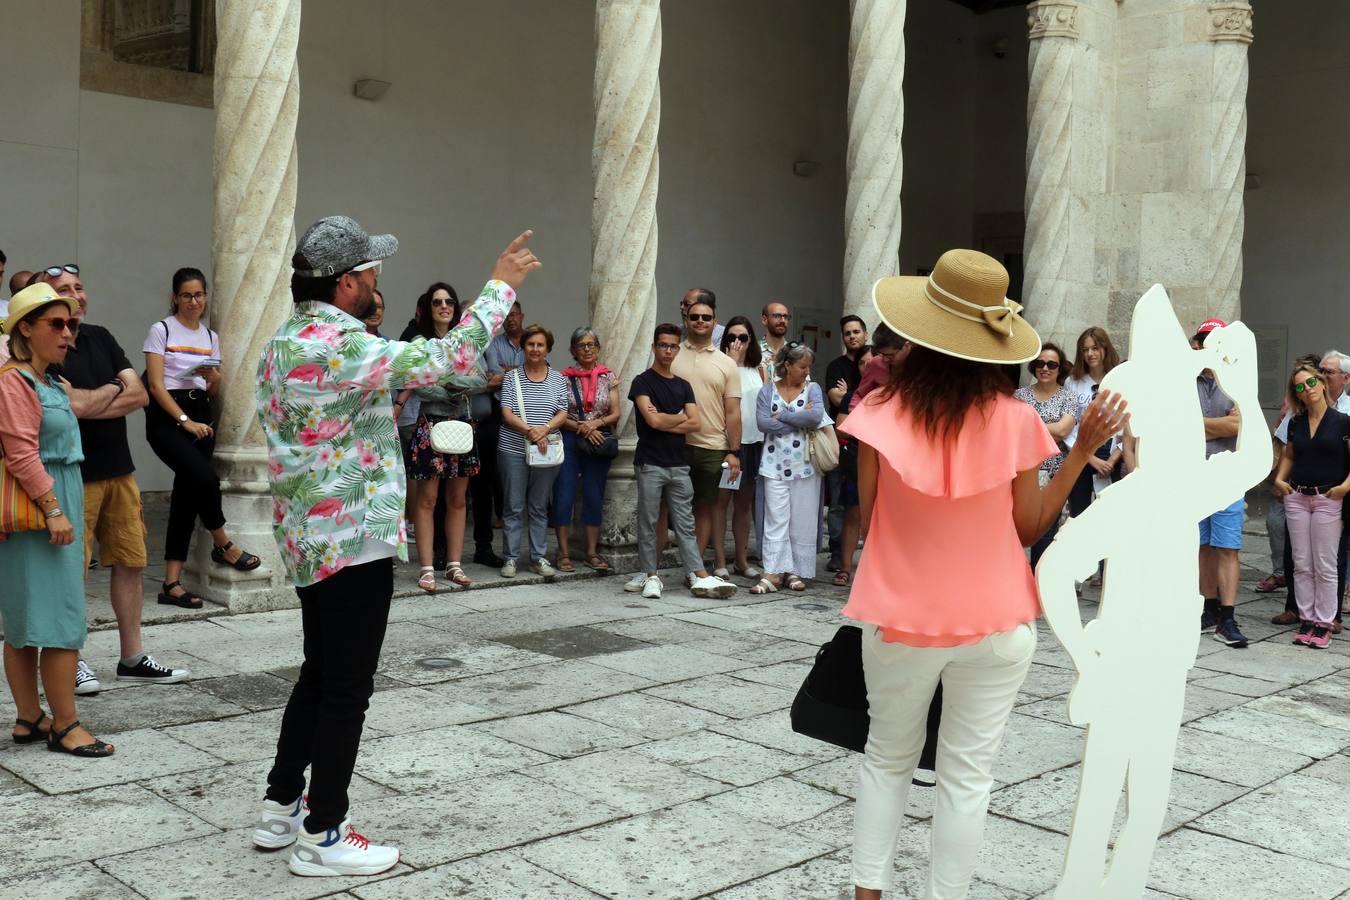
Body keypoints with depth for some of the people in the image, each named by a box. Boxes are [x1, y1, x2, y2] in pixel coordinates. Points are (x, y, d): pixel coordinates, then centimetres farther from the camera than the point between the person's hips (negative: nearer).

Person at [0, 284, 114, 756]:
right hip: (38, 511, -10)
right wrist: (54, 510, -22)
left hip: (59, 504, 10)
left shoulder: (49, 383, 16)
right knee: (61, 620, -8)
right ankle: (65, 725, -2)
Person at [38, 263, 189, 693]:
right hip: (74, 475, -6)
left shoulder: (101, 338, 12)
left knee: (130, 562, 10)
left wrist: (90, 401, -10)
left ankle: (132, 658, 20)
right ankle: (72, 661, 15)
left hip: (119, 469, 7)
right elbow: (73, 404, -21)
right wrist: (112, 390, -3)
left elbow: (139, 395, 3)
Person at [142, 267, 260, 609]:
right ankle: (223, 545, 0)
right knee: (205, 478, -25)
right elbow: (156, 385, -8)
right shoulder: (161, 330, -1)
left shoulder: (211, 337, 14)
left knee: (186, 497, 1)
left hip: (200, 416, 5)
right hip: (166, 417, -5)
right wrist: (185, 421, -17)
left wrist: (213, 377, -6)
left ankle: (171, 583, 3)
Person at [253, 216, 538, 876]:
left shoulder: (281, 344, 9)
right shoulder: (343, 348, -21)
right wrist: (501, 285, -9)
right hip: (355, 541, -10)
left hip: (307, 539, 10)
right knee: (347, 690, 1)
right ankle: (322, 835, 11)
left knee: (318, 675, 20)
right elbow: (450, 356, -19)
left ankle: (280, 808, 29)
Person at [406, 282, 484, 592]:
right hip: (431, 425, -4)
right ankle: (427, 568, 1)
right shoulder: (421, 343, -2)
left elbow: (481, 380, 1)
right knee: (428, 500, -3)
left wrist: (449, 381, -13)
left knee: (457, 500, 8)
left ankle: (454, 564, 14)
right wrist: (460, 388, -6)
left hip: (461, 425, 5)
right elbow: (420, 387, -12)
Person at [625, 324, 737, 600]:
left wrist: (664, 422, -9)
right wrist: (680, 417, 1)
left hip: (678, 464, 4)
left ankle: (700, 577, 0)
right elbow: (653, 421, -15)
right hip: (650, 464, -4)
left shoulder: (683, 386, 14)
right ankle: (650, 576, 10)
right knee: (648, 523, 2)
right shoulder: (643, 382, -1)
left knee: (685, 525, 4)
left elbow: (695, 424, 2)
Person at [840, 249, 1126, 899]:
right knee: (967, 773, 12)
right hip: (995, 622, 0)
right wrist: (1083, 449, 2)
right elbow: (1029, 528, 0)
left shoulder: (881, 411, -12)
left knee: (888, 758, 19)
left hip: (900, 619, 1)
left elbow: (868, 517, -2)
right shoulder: (1014, 419, -10)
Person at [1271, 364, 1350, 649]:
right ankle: (1307, 620, 15)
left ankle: (1324, 624, 8)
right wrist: (1280, 478, 7)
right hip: (1296, 497, 4)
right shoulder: (1295, 424, 8)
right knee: (1302, 565, 7)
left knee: (1325, 566, 1)